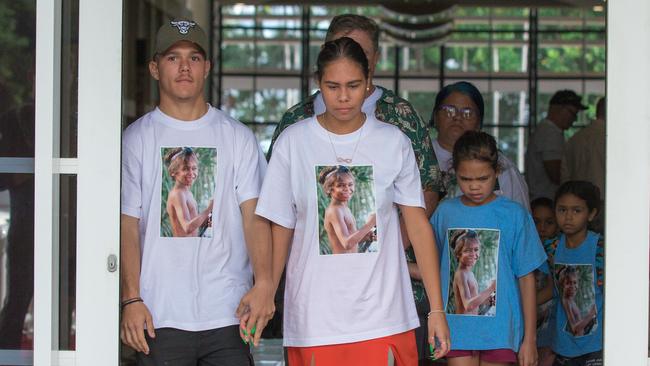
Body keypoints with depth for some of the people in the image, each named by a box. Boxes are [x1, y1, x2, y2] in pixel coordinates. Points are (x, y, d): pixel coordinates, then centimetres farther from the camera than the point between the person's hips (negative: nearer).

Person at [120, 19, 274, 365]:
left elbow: (254, 215, 1)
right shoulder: (136, 139, 7)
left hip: (229, 314, 1)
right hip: (160, 317, -1)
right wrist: (131, 299, -7)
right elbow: (128, 223, 3)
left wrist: (263, 283, -14)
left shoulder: (237, 137, 9)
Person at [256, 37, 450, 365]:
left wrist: (437, 309, 1)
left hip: (383, 319, 0)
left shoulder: (394, 143, 3)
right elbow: (280, 230, 6)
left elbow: (418, 225, 5)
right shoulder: (293, 142, 2)